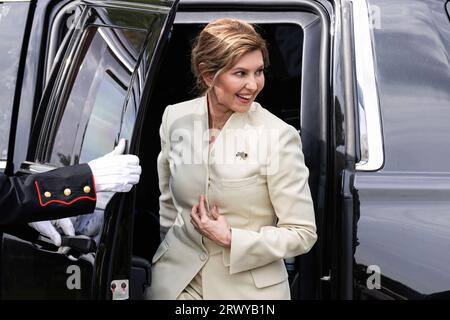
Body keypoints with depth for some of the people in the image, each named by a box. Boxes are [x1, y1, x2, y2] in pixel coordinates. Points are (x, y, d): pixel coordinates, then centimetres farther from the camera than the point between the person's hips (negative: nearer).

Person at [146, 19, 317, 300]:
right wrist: (175, 253, 14)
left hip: (249, 287, -2)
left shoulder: (280, 136, -16)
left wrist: (231, 240, -18)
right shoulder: (175, 117, -4)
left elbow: (303, 233, -12)